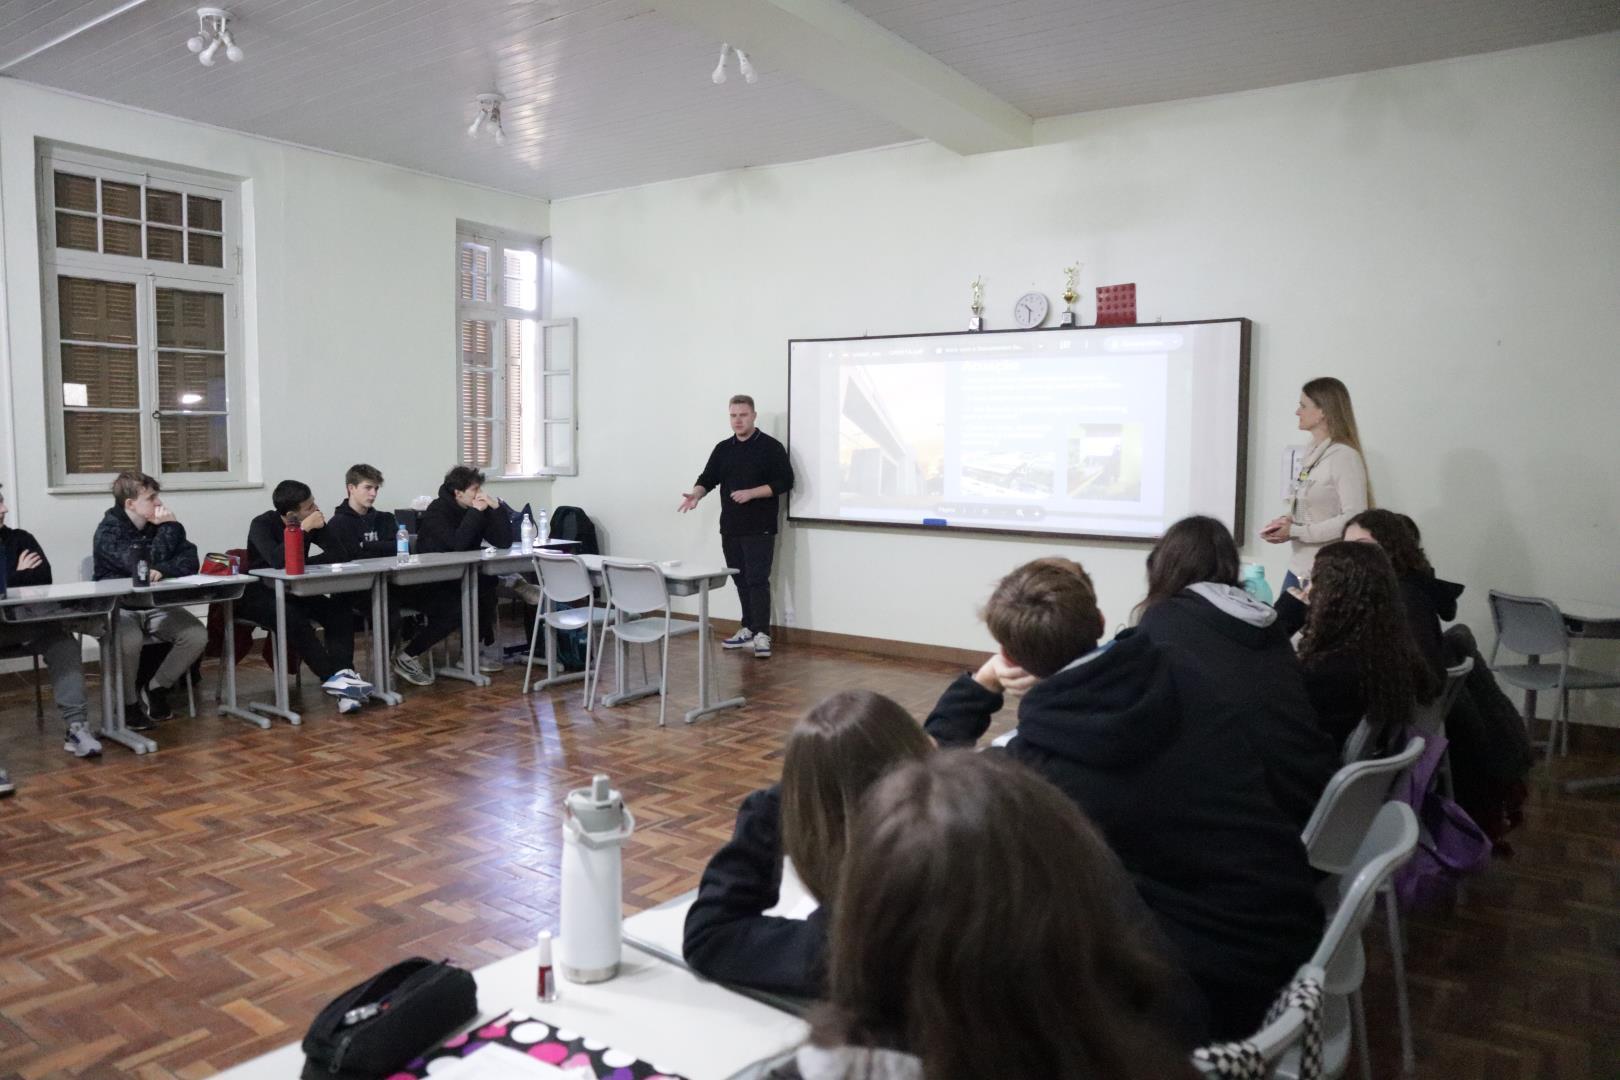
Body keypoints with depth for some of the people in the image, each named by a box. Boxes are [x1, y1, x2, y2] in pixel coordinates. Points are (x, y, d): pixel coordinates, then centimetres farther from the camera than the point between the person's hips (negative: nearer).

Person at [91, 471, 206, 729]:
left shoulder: (158, 524, 4)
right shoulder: (108, 532, -12)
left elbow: (190, 560, -5)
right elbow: (144, 565, -24)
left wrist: (165, 570, -25)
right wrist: (169, 528, -18)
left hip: (156, 606, 5)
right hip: (118, 608, -5)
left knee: (197, 635, -20)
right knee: (130, 640, -36)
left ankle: (157, 688, 4)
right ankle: (129, 704, -11)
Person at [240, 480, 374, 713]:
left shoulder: (311, 523, -4)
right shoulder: (262, 525, -18)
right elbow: (278, 561, -36)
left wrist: (304, 563, -21)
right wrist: (304, 529, -33)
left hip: (293, 592, 5)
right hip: (258, 595, -5)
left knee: (340, 610, -20)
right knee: (294, 619, -36)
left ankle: (342, 672, -34)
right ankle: (333, 677, -34)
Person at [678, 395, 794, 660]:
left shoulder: (771, 447, -3)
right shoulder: (723, 449, 13)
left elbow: (785, 482, -9)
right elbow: (708, 478, 9)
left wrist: (751, 493, -18)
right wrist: (697, 494, -13)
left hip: (760, 528, -6)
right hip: (730, 528, 6)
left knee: (758, 580, -11)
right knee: (741, 580, 10)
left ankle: (762, 635, -12)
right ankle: (748, 630, 18)